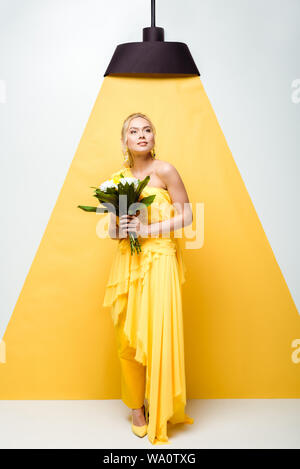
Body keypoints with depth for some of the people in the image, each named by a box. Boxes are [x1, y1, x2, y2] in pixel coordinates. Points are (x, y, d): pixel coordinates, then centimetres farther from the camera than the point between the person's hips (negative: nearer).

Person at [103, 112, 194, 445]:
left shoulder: (164, 171, -3)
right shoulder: (117, 178, 10)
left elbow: (186, 215, -3)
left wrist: (148, 229, -13)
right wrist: (118, 228, -6)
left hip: (159, 260, -4)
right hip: (127, 264, 4)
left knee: (159, 336, -2)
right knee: (129, 339, 6)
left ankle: (161, 411, 16)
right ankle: (136, 406, 23)